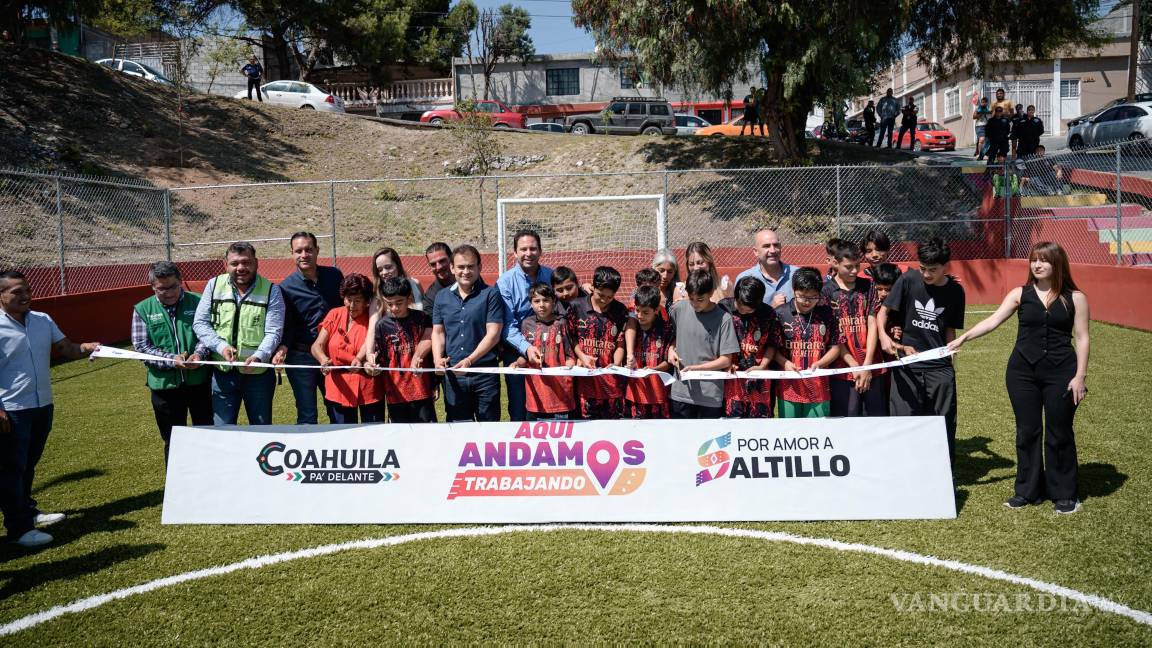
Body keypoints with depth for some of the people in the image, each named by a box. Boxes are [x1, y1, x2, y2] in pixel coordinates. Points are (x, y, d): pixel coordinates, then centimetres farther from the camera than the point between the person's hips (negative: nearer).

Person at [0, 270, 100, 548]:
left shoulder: (43, 320, 5)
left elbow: (66, 348, 10)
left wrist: (86, 348, -13)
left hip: (43, 406, 7)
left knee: (29, 465, 22)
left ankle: (27, 511, 39)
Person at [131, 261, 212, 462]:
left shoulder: (197, 302, 1)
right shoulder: (142, 310, 3)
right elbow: (141, 347, -3)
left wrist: (200, 353, -20)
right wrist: (171, 360, -18)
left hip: (200, 381, 0)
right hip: (164, 384, 0)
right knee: (173, 440, 12)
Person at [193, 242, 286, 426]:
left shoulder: (271, 291, -5)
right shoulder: (214, 285, 3)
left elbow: (273, 332, -10)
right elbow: (199, 323, 2)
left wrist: (259, 356, -27)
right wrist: (221, 346, -14)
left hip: (258, 374, -2)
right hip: (223, 372, 2)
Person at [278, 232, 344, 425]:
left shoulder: (334, 276, 2)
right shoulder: (286, 288, -6)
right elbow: (286, 327, -5)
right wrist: (282, 348, -25)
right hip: (301, 356, -3)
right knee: (307, 417, 5)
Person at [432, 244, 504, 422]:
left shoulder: (490, 295, -3)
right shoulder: (442, 297, 11)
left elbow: (493, 334, -10)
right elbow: (438, 332, 13)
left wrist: (470, 360, -19)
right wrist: (438, 359, -5)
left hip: (485, 374, -4)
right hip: (453, 375, 4)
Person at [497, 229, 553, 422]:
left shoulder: (552, 276, 2)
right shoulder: (505, 282, -8)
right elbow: (508, 325, -15)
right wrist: (526, 348, -29)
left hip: (547, 352, 2)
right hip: (517, 353, -2)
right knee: (519, 412, 6)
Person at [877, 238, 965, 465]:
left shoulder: (955, 291, 4)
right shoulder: (909, 280, -5)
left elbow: (950, 329, 12)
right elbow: (883, 311, -3)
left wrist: (948, 350, -1)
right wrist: (883, 335, -20)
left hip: (939, 367, 2)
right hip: (906, 364, -2)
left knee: (943, 424, 7)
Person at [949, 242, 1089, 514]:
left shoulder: (1075, 298, 0)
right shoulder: (1020, 294, 3)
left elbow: (1081, 338, 0)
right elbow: (992, 321, -6)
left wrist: (1080, 375, -5)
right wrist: (963, 337, -18)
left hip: (1061, 374, -2)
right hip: (1023, 372, 2)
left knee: (1059, 434, 6)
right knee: (1027, 431, 9)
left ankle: (1064, 494, 19)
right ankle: (1028, 490, 20)